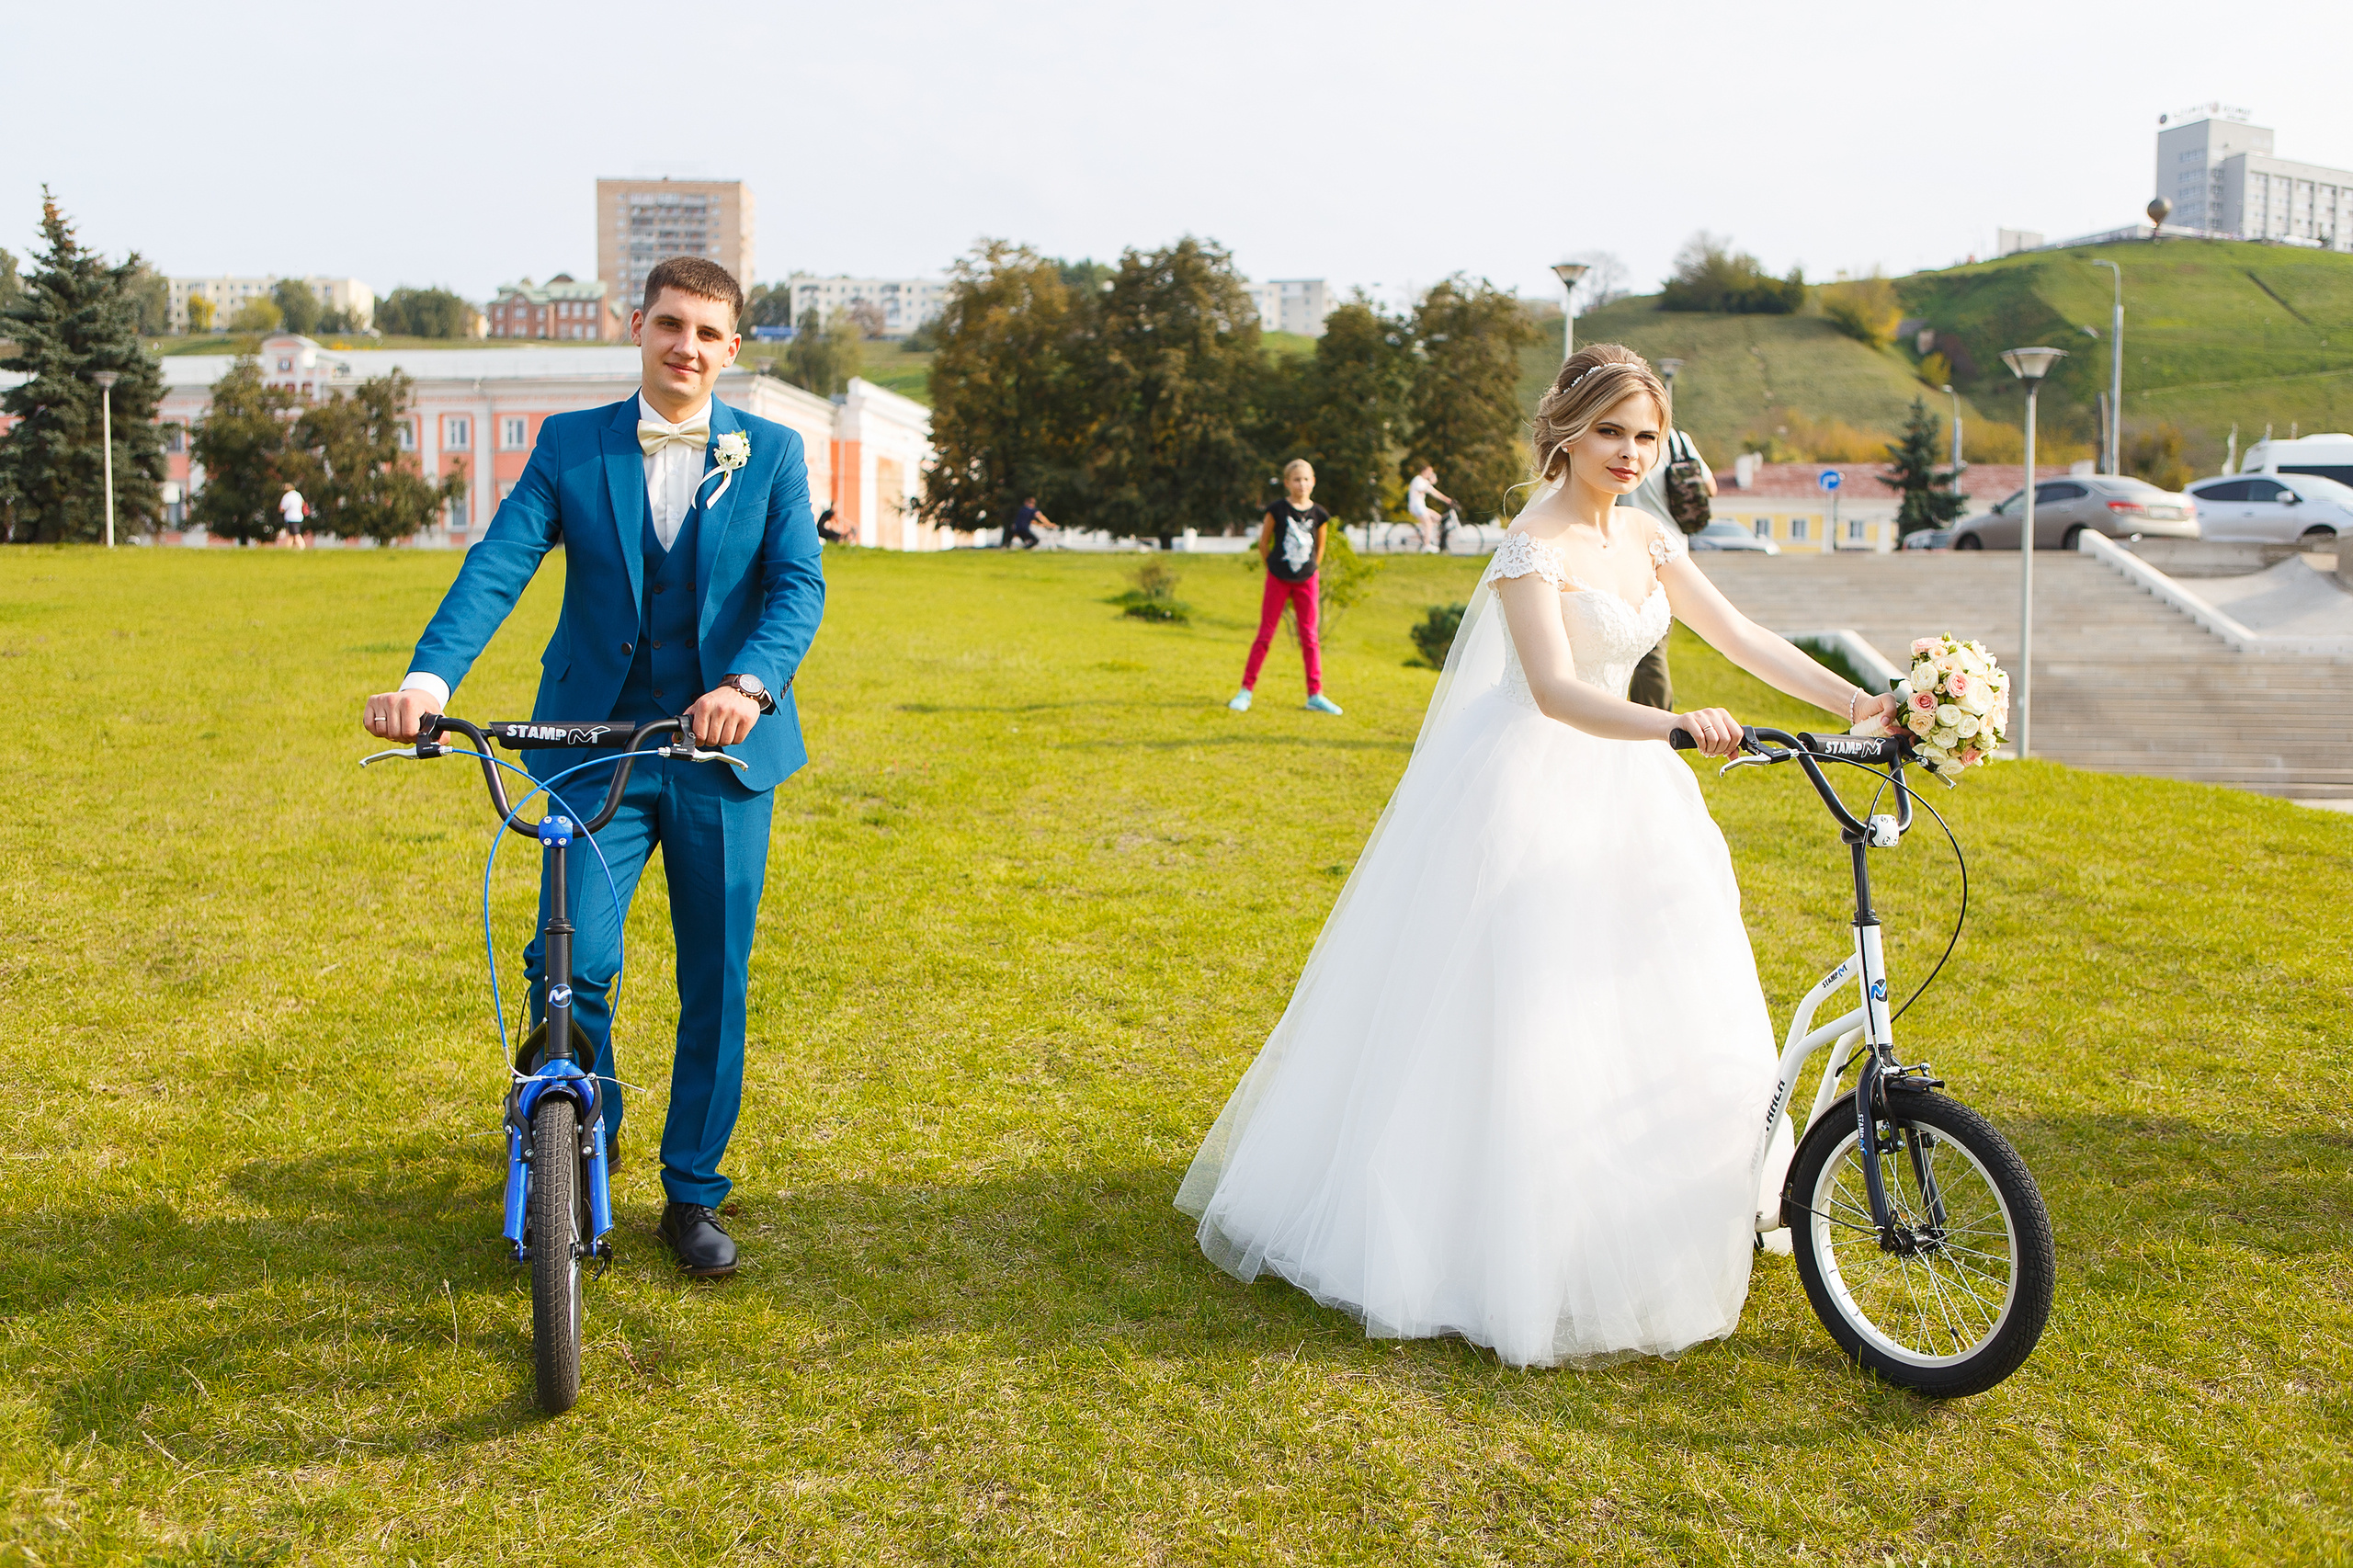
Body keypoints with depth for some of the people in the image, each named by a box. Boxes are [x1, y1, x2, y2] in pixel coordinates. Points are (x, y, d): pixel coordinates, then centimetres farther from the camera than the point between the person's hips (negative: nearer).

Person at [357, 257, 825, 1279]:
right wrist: (427, 677, -25)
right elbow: (497, 566, -8)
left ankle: (692, 1195, 22)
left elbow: (799, 585, -10)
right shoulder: (570, 444, 3)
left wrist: (749, 683, -31)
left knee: (716, 983, 6)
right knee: (572, 963, -10)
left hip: (723, 749, 0)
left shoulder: (772, 454, 3)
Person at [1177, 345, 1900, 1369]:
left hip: (1617, 786, 8)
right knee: (1517, 1022, -5)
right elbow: (1554, 690, -28)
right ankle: (1500, 1250, 7)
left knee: (1664, 1007, 12)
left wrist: (1857, 700, -2)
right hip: (1530, 793, -8)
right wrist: (1674, 726, -43)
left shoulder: (1645, 539, 8)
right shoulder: (1533, 546, -16)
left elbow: (1741, 638, 8)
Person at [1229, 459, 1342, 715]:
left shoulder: (1318, 514, 0)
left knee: (1309, 636, 4)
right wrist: (1274, 567, 4)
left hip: (1306, 581, 2)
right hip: (1278, 579, -2)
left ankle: (1315, 695, 8)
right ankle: (1246, 690, 6)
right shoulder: (1278, 510, -7)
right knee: (1265, 634, 0)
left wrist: (1312, 569, 9)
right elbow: (1263, 543, 2)